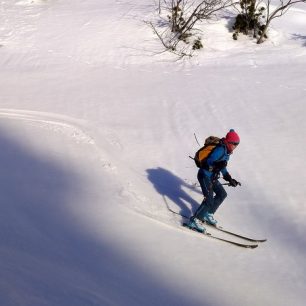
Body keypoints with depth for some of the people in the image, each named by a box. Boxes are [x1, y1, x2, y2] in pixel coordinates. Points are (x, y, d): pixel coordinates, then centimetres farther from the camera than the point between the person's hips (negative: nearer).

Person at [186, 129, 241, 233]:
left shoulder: (227, 151, 9)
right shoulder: (220, 149, -21)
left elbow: (223, 166, 20)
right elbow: (209, 162, -24)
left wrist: (229, 179, 20)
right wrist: (217, 165, -42)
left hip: (212, 177, 10)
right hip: (205, 176, -10)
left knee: (222, 194, 15)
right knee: (209, 200, -14)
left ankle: (208, 214, 25)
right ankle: (194, 221, -4)